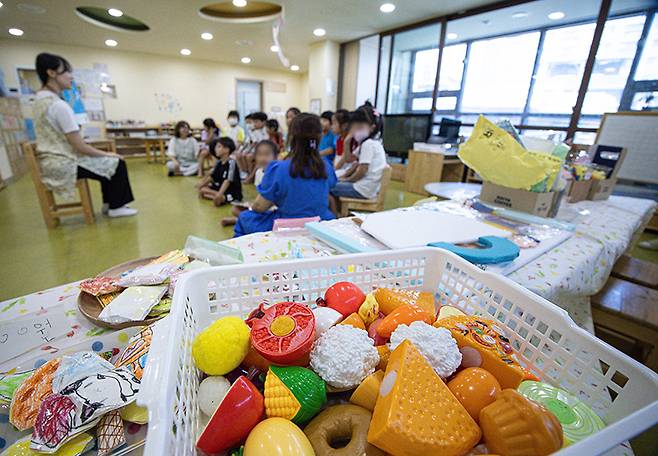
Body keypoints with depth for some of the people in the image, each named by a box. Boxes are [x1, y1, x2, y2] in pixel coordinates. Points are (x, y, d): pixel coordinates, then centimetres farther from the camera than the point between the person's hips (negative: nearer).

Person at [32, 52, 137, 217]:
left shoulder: (39, 101, 10)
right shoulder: (59, 105, -20)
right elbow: (80, 146, -21)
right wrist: (106, 154, -5)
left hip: (51, 162, 9)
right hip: (64, 165, -9)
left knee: (106, 161, 23)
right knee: (117, 163, 0)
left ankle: (109, 203, 24)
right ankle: (116, 207, 9)